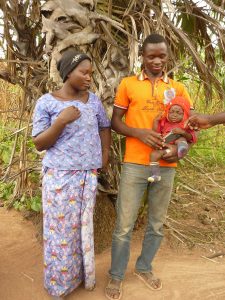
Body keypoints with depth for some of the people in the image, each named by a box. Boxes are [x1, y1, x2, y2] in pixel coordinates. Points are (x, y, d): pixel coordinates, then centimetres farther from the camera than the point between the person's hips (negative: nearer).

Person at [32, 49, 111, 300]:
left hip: (88, 176, 3)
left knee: (83, 227, 14)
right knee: (60, 229, 7)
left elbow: (104, 127, 18)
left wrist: (104, 154, 9)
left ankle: (82, 274, 34)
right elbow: (39, 144, -7)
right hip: (59, 176, -3)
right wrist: (61, 121, -19)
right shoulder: (47, 102, -6)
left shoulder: (93, 100, 4)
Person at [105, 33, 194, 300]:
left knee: (157, 224, 14)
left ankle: (144, 268, 36)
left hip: (166, 166, 3)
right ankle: (116, 276, 24)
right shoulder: (127, 84, 4)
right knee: (124, 225, 4)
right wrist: (139, 133, -15)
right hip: (135, 164, -2)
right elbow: (115, 121, 4)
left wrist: (181, 147, -10)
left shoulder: (178, 88, 9)